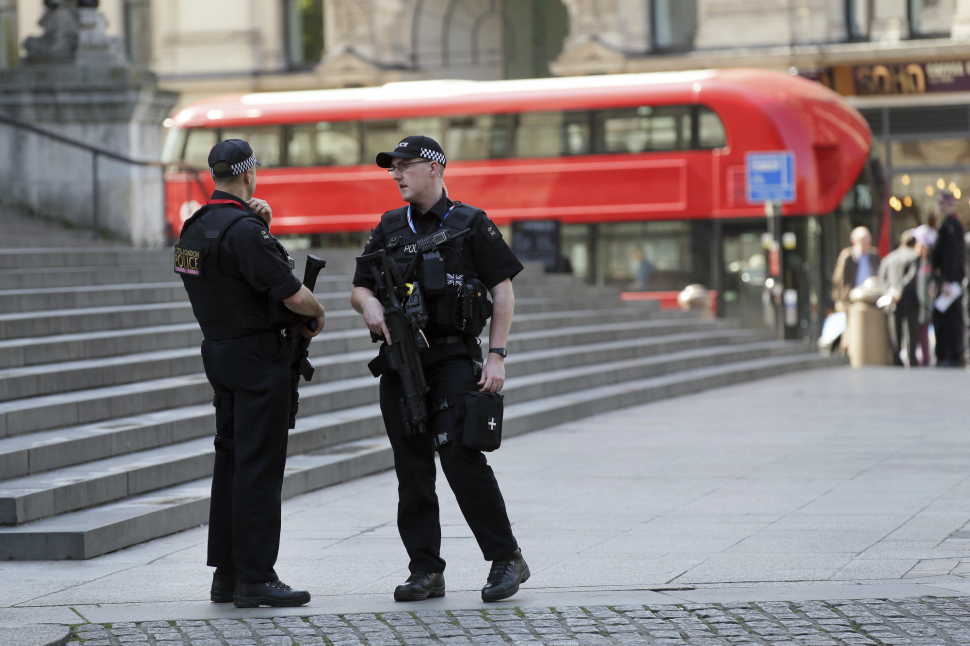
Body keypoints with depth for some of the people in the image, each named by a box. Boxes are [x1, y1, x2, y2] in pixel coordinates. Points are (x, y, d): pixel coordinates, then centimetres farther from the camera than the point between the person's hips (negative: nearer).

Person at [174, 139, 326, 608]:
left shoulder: (196, 228, 9)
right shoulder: (243, 231, -19)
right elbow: (292, 294, -20)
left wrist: (257, 218, 11)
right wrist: (319, 313, 0)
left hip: (220, 353, 9)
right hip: (259, 357, -9)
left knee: (231, 461, 13)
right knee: (259, 467, -7)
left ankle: (226, 573, 16)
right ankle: (254, 579, -6)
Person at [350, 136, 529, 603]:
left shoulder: (470, 224, 1)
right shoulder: (389, 228, 15)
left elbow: (503, 290, 0)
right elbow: (358, 288, 17)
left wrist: (497, 355, -8)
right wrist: (369, 304, -8)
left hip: (453, 358, -5)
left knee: (460, 455, -16)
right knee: (412, 468, 3)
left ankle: (506, 559, -7)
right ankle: (425, 571, 8)